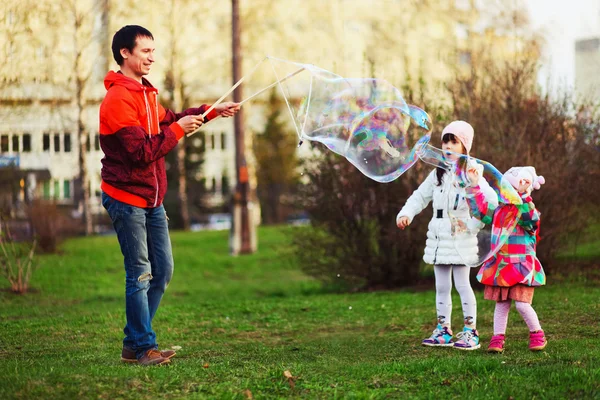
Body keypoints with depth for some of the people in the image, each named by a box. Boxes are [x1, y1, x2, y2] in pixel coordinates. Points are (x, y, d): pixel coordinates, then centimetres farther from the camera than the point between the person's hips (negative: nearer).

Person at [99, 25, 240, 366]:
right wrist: (178, 130, -16)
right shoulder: (118, 99, -19)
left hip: (152, 199, 10)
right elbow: (141, 152, -24)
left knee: (162, 270, 12)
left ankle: (134, 342, 19)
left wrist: (212, 111, 17)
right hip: (127, 199, -10)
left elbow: (167, 121, 26)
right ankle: (143, 348, 3)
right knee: (140, 274, -5)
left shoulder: (145, 93, 12)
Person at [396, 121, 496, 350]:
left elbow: (492, 199, -15)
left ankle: (471, 332, 0)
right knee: (441, 286, 8)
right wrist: (406, 213, 0)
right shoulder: (438, 174, 14)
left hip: (461, 236, -6)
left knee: (462, 284, -5)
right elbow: (420, 196, 18)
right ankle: (443, 330, 14)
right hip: (438, 236, 6)